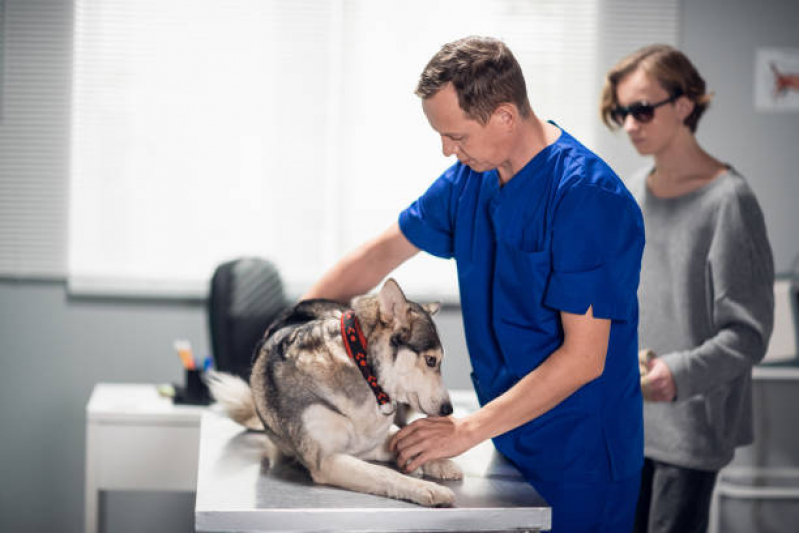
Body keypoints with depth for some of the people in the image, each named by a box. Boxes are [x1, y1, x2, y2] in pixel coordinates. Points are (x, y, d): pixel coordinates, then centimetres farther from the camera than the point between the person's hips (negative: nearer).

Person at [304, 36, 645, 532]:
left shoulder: (589, 197, -22)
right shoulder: (471, 179, 2)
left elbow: (583, 358, -24)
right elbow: (384, 251, 14)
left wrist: (467, 431, -22)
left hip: (579, 459, -7)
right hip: (509, 440, 7)